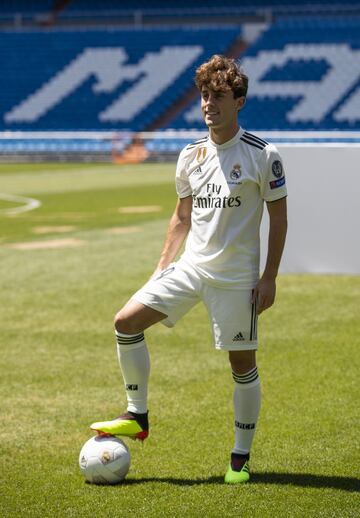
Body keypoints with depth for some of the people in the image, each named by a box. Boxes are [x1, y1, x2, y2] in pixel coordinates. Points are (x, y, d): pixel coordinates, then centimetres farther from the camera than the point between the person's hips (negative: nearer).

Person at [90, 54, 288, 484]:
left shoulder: (263, 155, -8)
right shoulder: (190, 156, 7)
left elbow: (278, 216, -5)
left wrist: (269, 278, -9)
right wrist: (162, 266, 10)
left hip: (236, 277, -5)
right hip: (190, 268, 5)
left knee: (242, 363, 0)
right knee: (126, 322, -8)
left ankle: (240, 458, 14)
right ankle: (137, 416, 5)